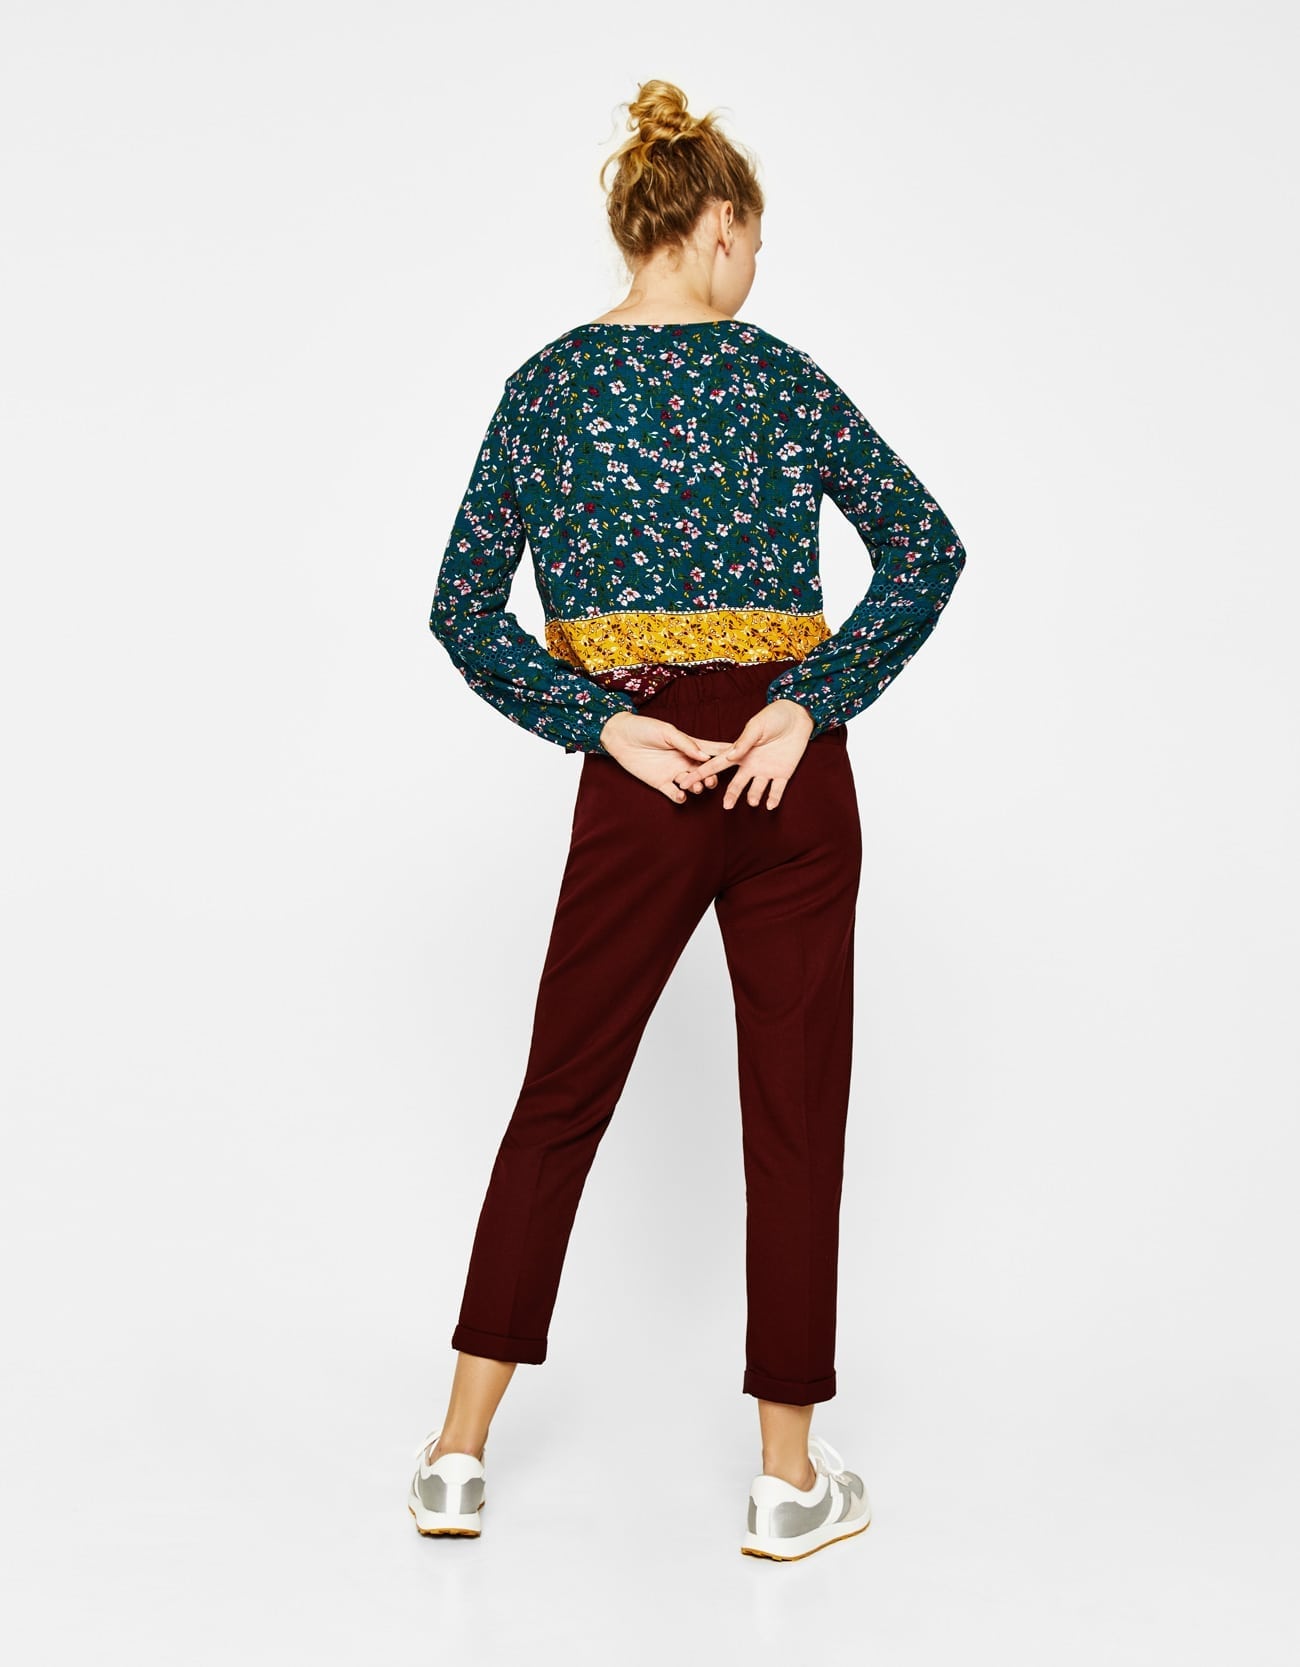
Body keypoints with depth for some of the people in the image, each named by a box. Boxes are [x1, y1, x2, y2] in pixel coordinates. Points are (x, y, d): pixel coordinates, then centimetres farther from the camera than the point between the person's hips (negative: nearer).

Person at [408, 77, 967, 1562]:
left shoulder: (542, 386, 4)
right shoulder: (776, 375, -2)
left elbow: (463, 611, -1)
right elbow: (925, 547, -8)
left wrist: (601, 724, -6)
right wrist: (815, 703, -12)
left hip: (643, 780, 2)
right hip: (790, 773, -1)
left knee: (561, 1100, 13)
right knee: (794, 1111, 7)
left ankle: (460, 1454, 17)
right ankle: (791, 1478, 15)